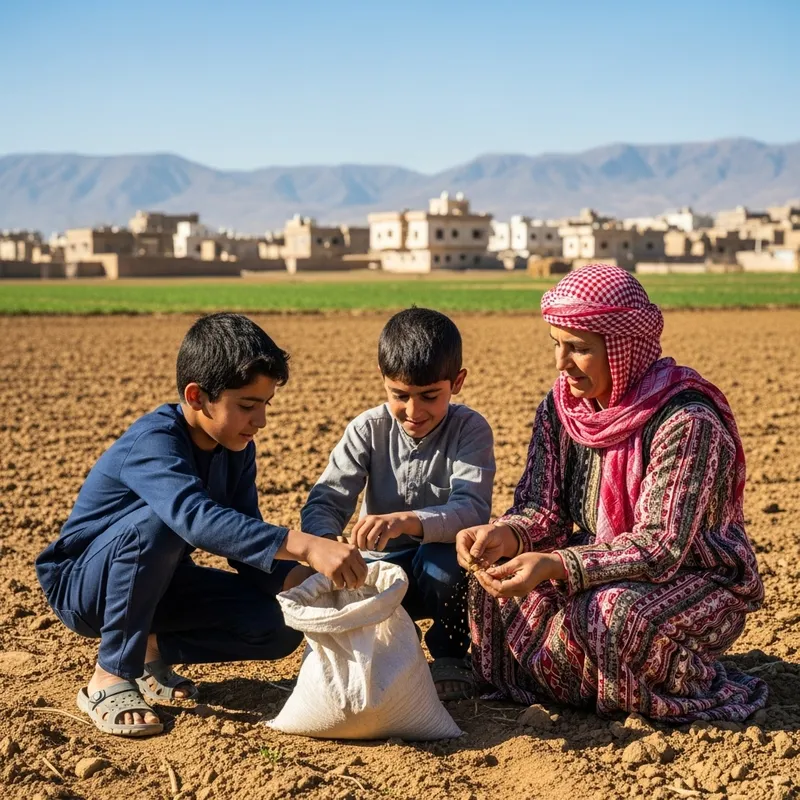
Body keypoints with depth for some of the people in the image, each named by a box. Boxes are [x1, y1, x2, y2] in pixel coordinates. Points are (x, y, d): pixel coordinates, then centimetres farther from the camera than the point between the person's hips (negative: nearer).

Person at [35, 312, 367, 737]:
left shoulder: (237, 450, -5)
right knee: (159, 520, -38)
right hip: (81, 587, -7)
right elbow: (199, 518, -49)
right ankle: (111, 678, -23)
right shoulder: (153, 442, -30)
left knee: (279, 626, -13)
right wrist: (305, 546, -58)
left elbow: (246, 543, -4)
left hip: (155, 581, 7)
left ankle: (150, 650, 7)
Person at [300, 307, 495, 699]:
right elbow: (326, 499, -12)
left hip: (440, 567, -2)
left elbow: (472, 510, -28)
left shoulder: (470, 429, -13)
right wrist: (322, 541, -37)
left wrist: (407, 521, -47)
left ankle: (452, 655, -6)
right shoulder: (368, 429, -5)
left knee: (443, 559, -36)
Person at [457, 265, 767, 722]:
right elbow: (541, 507, -6)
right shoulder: (561, 408, -3)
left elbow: (662, 547, -29)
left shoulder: (686, 422, -25)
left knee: (607, 613, -35)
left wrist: (557, 566, -41)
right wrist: (505, 534, -30)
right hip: (605, 574, 6)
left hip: (698, 583, -6)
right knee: (499, 586, -17)